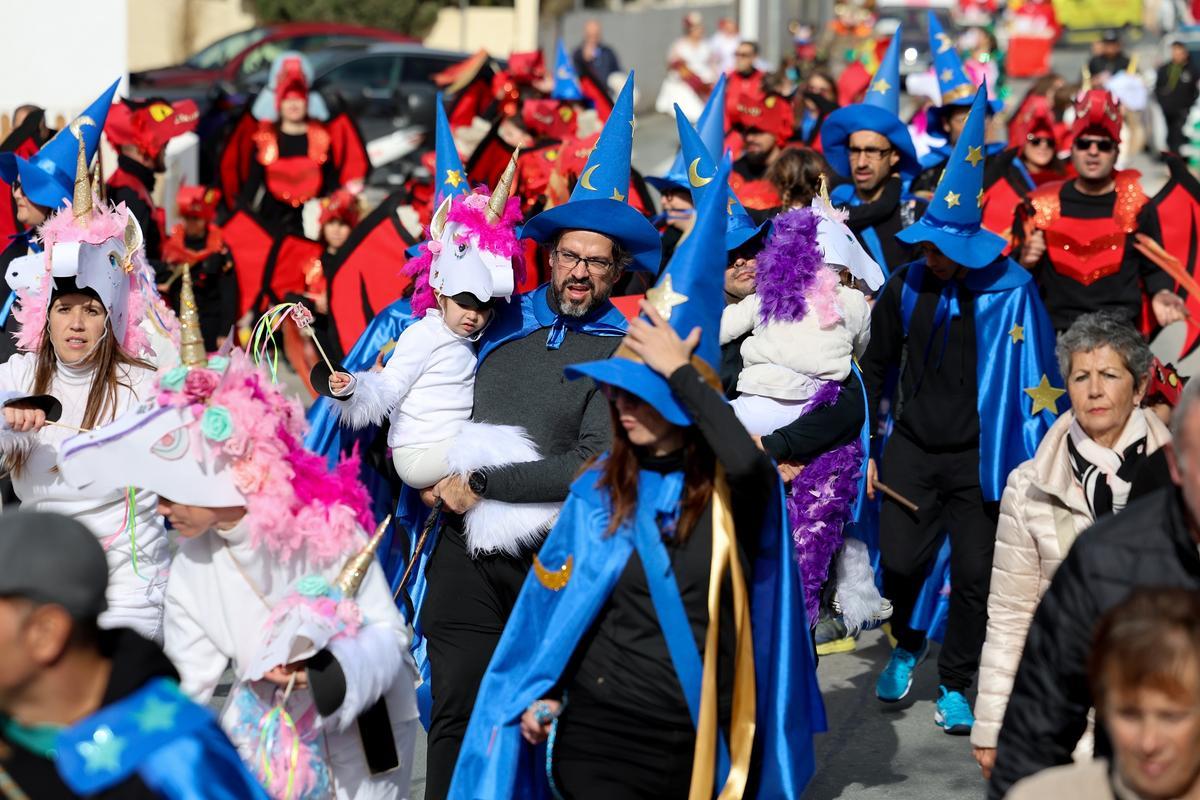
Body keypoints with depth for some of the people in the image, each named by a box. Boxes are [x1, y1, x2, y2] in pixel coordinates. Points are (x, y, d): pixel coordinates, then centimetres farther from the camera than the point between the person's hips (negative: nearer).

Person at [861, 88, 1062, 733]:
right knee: (900, 561, -4)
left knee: (975, 576, 0)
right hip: (912, 449, 3)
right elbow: (876, 369, 12)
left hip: (977, 456, -2)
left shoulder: (1009, 291, -11)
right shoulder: (905, 286, 0)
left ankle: (954, 685, 18)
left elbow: (1033, 380, -7)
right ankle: (907, 647, 27)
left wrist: (1030, 462, -9)